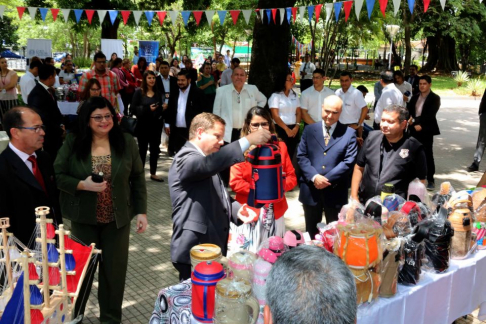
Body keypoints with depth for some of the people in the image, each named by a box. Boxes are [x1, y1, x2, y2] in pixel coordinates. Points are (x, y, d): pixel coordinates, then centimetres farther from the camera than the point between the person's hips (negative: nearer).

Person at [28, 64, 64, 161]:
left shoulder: (50, 90, 7)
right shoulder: (37, 95, -22)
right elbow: (43, 119, -23)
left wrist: (61, 125, 2)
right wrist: (60, 130, -12)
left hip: (55, 134, 8)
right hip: (47, 137, -8)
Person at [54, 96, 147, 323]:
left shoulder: (127, 142, -4)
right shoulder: (73, 143, -7)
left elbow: (138, 179, 0)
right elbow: (57, 176, -5)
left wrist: (141, 211, -3)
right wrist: (82, 185, -21)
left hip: (117, 219, 1)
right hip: (83, 219, 0)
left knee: (114, 269, 9)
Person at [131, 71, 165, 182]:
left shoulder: (158, 93, 8)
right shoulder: (139, 92, -5)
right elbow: (133, 108, -10)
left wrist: (160, 109, -8)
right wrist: (147, 109, -19)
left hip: (156, 125, 4)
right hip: (143, 125, -4)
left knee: (155, 149, 9)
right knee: (142, 149, 5)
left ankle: (153, 173, 19)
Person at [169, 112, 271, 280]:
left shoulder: (203, 160, 18)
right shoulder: (186, 158, -15)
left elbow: (217, 196, 21)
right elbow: (210, 163, -37)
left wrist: (236, 209, 0)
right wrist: (248, 140, -38)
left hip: (211, 246, 10)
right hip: (194, 250, -10)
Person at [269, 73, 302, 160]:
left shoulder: (294, 95, 12)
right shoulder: (275, 96, -4)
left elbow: (299, 113, 11)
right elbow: (275, 116, -10)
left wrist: (297, 127, -4)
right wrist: (286, 129, -13)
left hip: (294, 129, 5)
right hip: (281, 129, -5)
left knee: (290, 155, 7)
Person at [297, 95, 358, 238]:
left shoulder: (349, 133, 0)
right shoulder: (309, 130, 7)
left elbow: (349, 161, -8)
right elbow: (301, 156, 0)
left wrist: (327, 179, -14)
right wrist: (314, 177, -15)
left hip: (336, 191, -1)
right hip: (311, 190, 2)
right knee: (311, 231, 14)